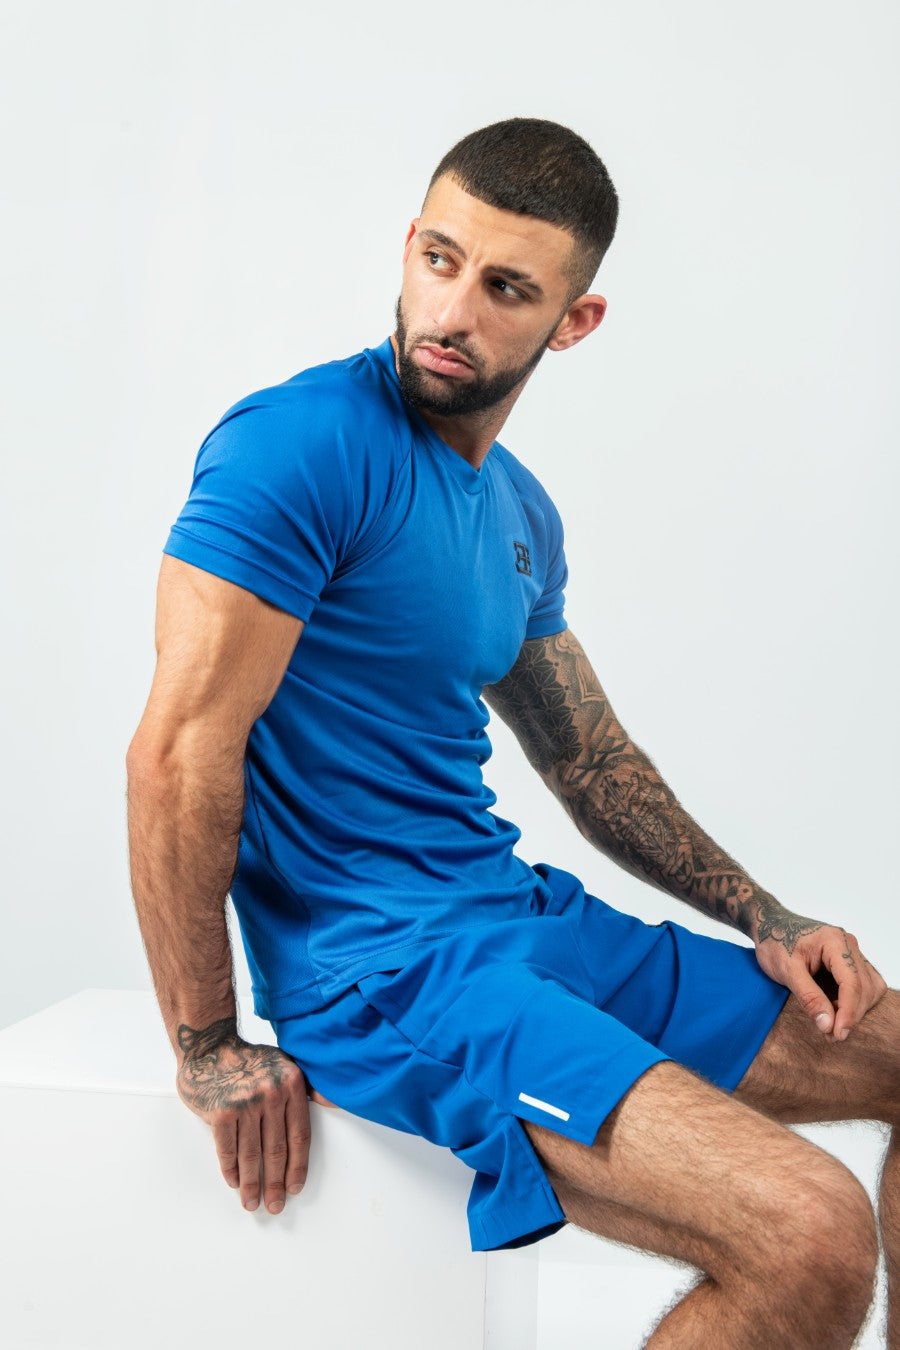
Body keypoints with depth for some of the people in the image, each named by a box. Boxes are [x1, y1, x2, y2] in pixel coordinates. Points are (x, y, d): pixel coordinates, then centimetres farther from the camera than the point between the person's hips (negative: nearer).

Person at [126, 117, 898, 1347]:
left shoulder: (521, 512, 11)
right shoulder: (304, 443, -16)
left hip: (527, 919, 9)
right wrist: (207, 1049, -16)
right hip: (379, 963, -9)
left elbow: (588, 756, 19)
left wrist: (759, 916, 10)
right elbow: (180, 751, -20)